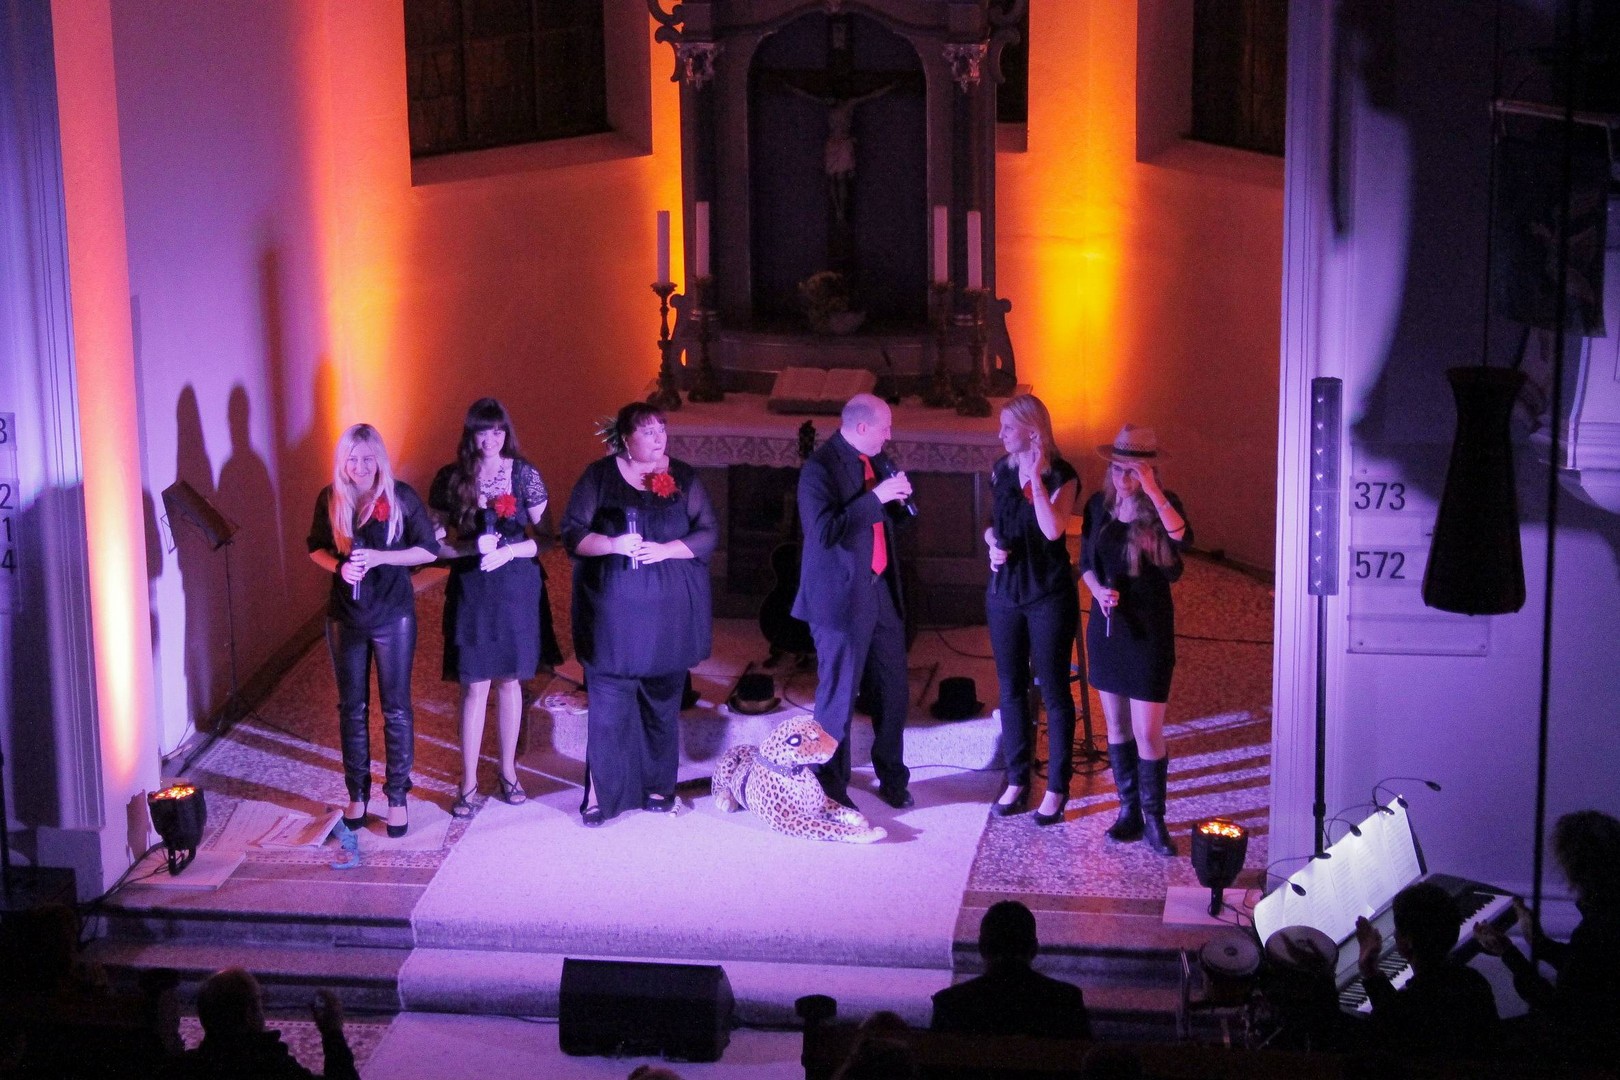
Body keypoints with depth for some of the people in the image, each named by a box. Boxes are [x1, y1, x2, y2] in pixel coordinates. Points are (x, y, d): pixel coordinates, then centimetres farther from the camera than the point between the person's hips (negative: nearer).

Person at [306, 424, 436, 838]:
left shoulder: (401, 497, -9)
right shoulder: (330, 499, -2)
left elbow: (429, 549, -7)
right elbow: (316, 547, 9)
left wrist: (378, 558, -19)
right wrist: (338, 566, -13)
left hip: (393, 614, -2)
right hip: (345, 616, 2)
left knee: (395, 707, 4)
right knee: (351, 707, 10)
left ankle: (397, 796, 14)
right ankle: (357, 793, 23)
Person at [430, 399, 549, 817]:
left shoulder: (524, 474, -2)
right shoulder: (451, 478, -2)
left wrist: (509, 551, -17)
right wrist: (473, 547, -16)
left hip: (516, 589, 1)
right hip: (470, 590, -1)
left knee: (509, 680, 11)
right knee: (474, 685, -1)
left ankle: (508, 771, 25)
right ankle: (468, 780, 8)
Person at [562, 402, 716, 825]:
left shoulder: (683, 477, 7)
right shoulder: (600, 475, 2)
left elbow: (708, 533, 3)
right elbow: (572, 532, 0)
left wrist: (667, 549, -13)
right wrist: (613, 544, -17)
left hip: (669, 610, 2)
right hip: (613, 608, -2)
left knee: (662, 699, 7)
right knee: (609, 700, -5)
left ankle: (658, 786, 18)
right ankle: (600, 792, 1)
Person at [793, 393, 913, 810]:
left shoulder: (875, 460, 8)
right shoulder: (820, 467, -15)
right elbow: (824, 531, -26)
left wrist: (899, 497, -1)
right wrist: (876, 497, -26)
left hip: (882, 591, 7)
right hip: (843, 597, -7)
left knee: (893, 691, 12)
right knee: (838, 697, 4)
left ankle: (892, 778, 28)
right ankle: (831, 789, 17)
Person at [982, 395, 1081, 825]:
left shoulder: (1062, 476, -12)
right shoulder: (1001, 471, 4)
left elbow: (1053, 530, -26)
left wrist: (1036, 476, -26)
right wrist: (993, 543, -4)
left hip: (1049, 596, -5)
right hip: (1005, 592, 5)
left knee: (1053, 690, 2)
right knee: (1011, 688, 11)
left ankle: (1057, 787, 11)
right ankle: (1016, 780, 22)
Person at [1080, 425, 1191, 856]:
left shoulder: (1162, 506, -9)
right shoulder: (1099, 505, 2)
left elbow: (1183, 538, -31)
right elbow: (1085, 563, 9)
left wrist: (1153, 491, -32)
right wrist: (1099, 590, -10)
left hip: (1149, 629, -4)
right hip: (1106, 626, 4)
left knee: (1148, 732, -5)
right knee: (1116, 724, 12)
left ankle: (1154, 818, 7)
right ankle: (1129, 807, 25)